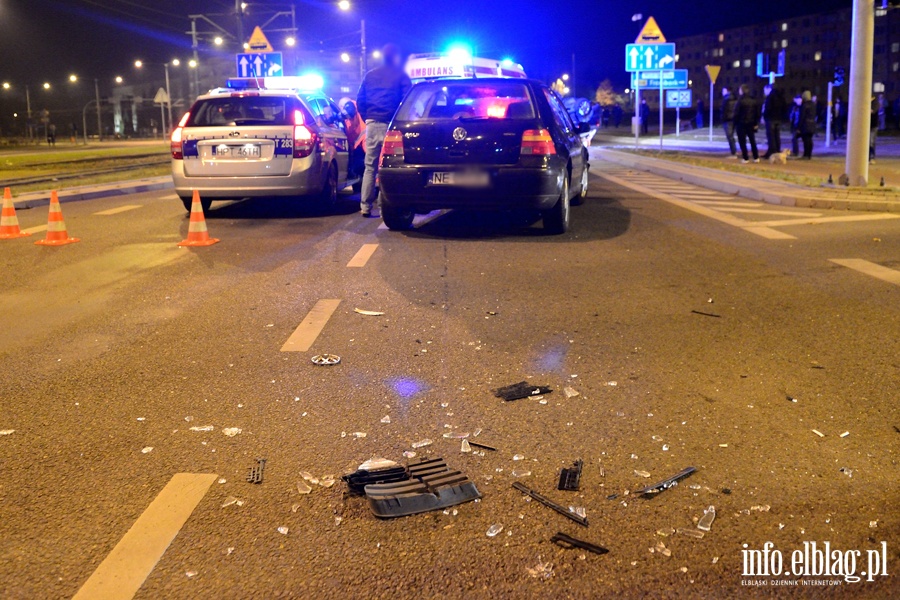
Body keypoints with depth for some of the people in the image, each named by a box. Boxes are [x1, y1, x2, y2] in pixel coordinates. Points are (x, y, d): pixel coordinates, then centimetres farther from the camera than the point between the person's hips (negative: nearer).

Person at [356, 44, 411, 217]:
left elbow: (360, 100, 12)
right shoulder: (401, 76, 3)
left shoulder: (370, 75, 14)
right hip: (390, 125, -3)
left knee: (370, 167, 6)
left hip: (372, 124, 3)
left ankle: (366, 206, 2)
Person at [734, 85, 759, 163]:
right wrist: (756, 124, 14)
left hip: (741, 124, -5)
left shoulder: (740, 101, -13)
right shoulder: (753, 101, 5)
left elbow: (736, 114, -12)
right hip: (751, 124, 5)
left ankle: (746, 158, -3)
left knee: (742, 142, 1)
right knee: (752, 141, 14)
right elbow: (757, 113, 8)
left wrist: (735, 123, -3)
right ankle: (756, 158, 13)